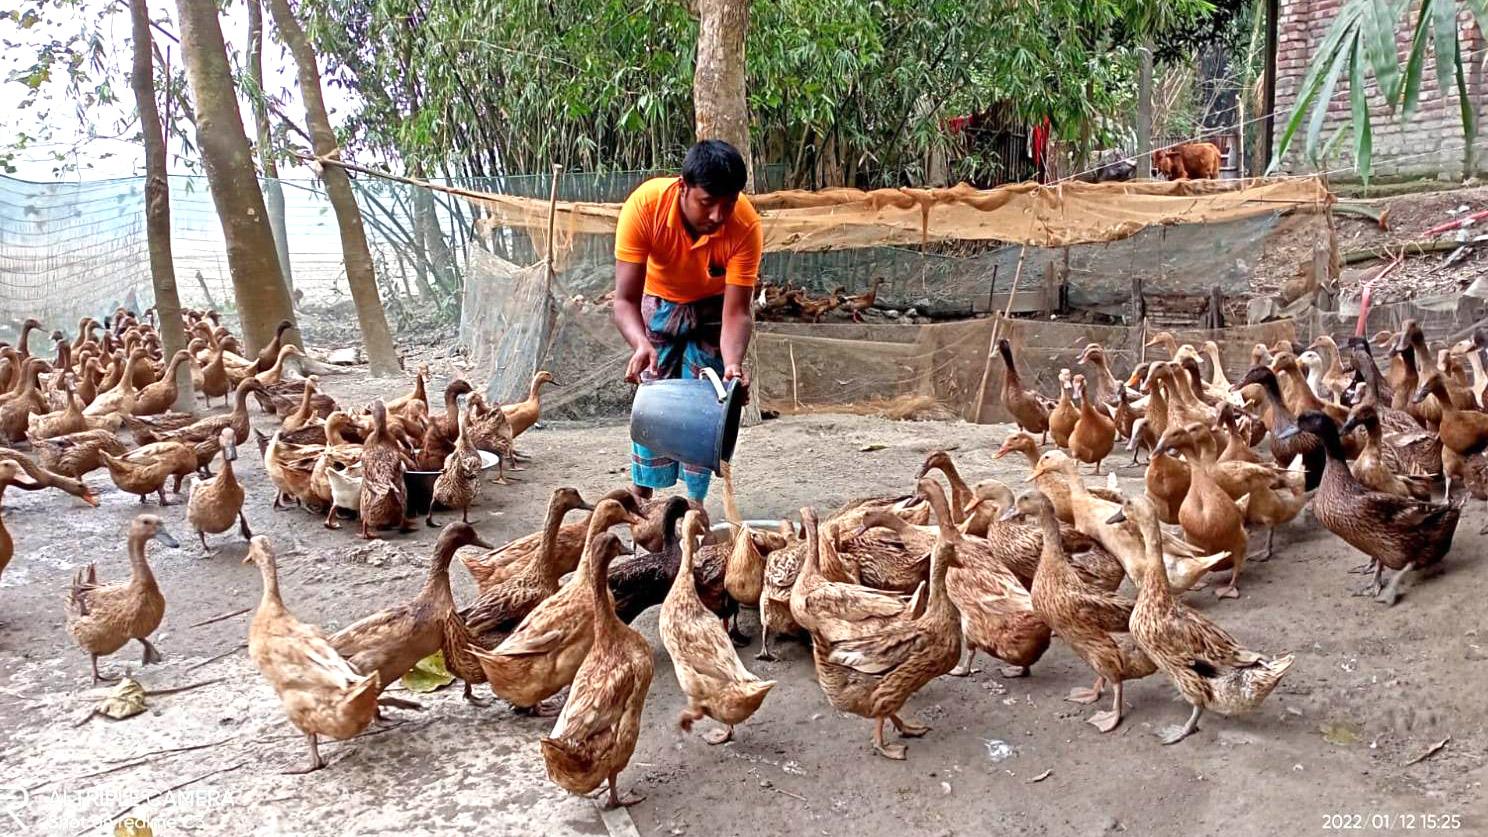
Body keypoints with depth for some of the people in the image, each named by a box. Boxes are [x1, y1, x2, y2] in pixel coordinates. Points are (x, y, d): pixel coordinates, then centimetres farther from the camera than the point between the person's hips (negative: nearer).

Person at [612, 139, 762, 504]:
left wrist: (733, 363, -52)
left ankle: (695, 502, 10)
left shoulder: (746, 225, -35)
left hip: (713, 308, 0)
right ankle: (641, 498, 11)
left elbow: (736, 311, -33)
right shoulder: (645, 205, -36)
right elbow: (625, 299, -37)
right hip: (659, 302, 0)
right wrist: (641, 344, -56)